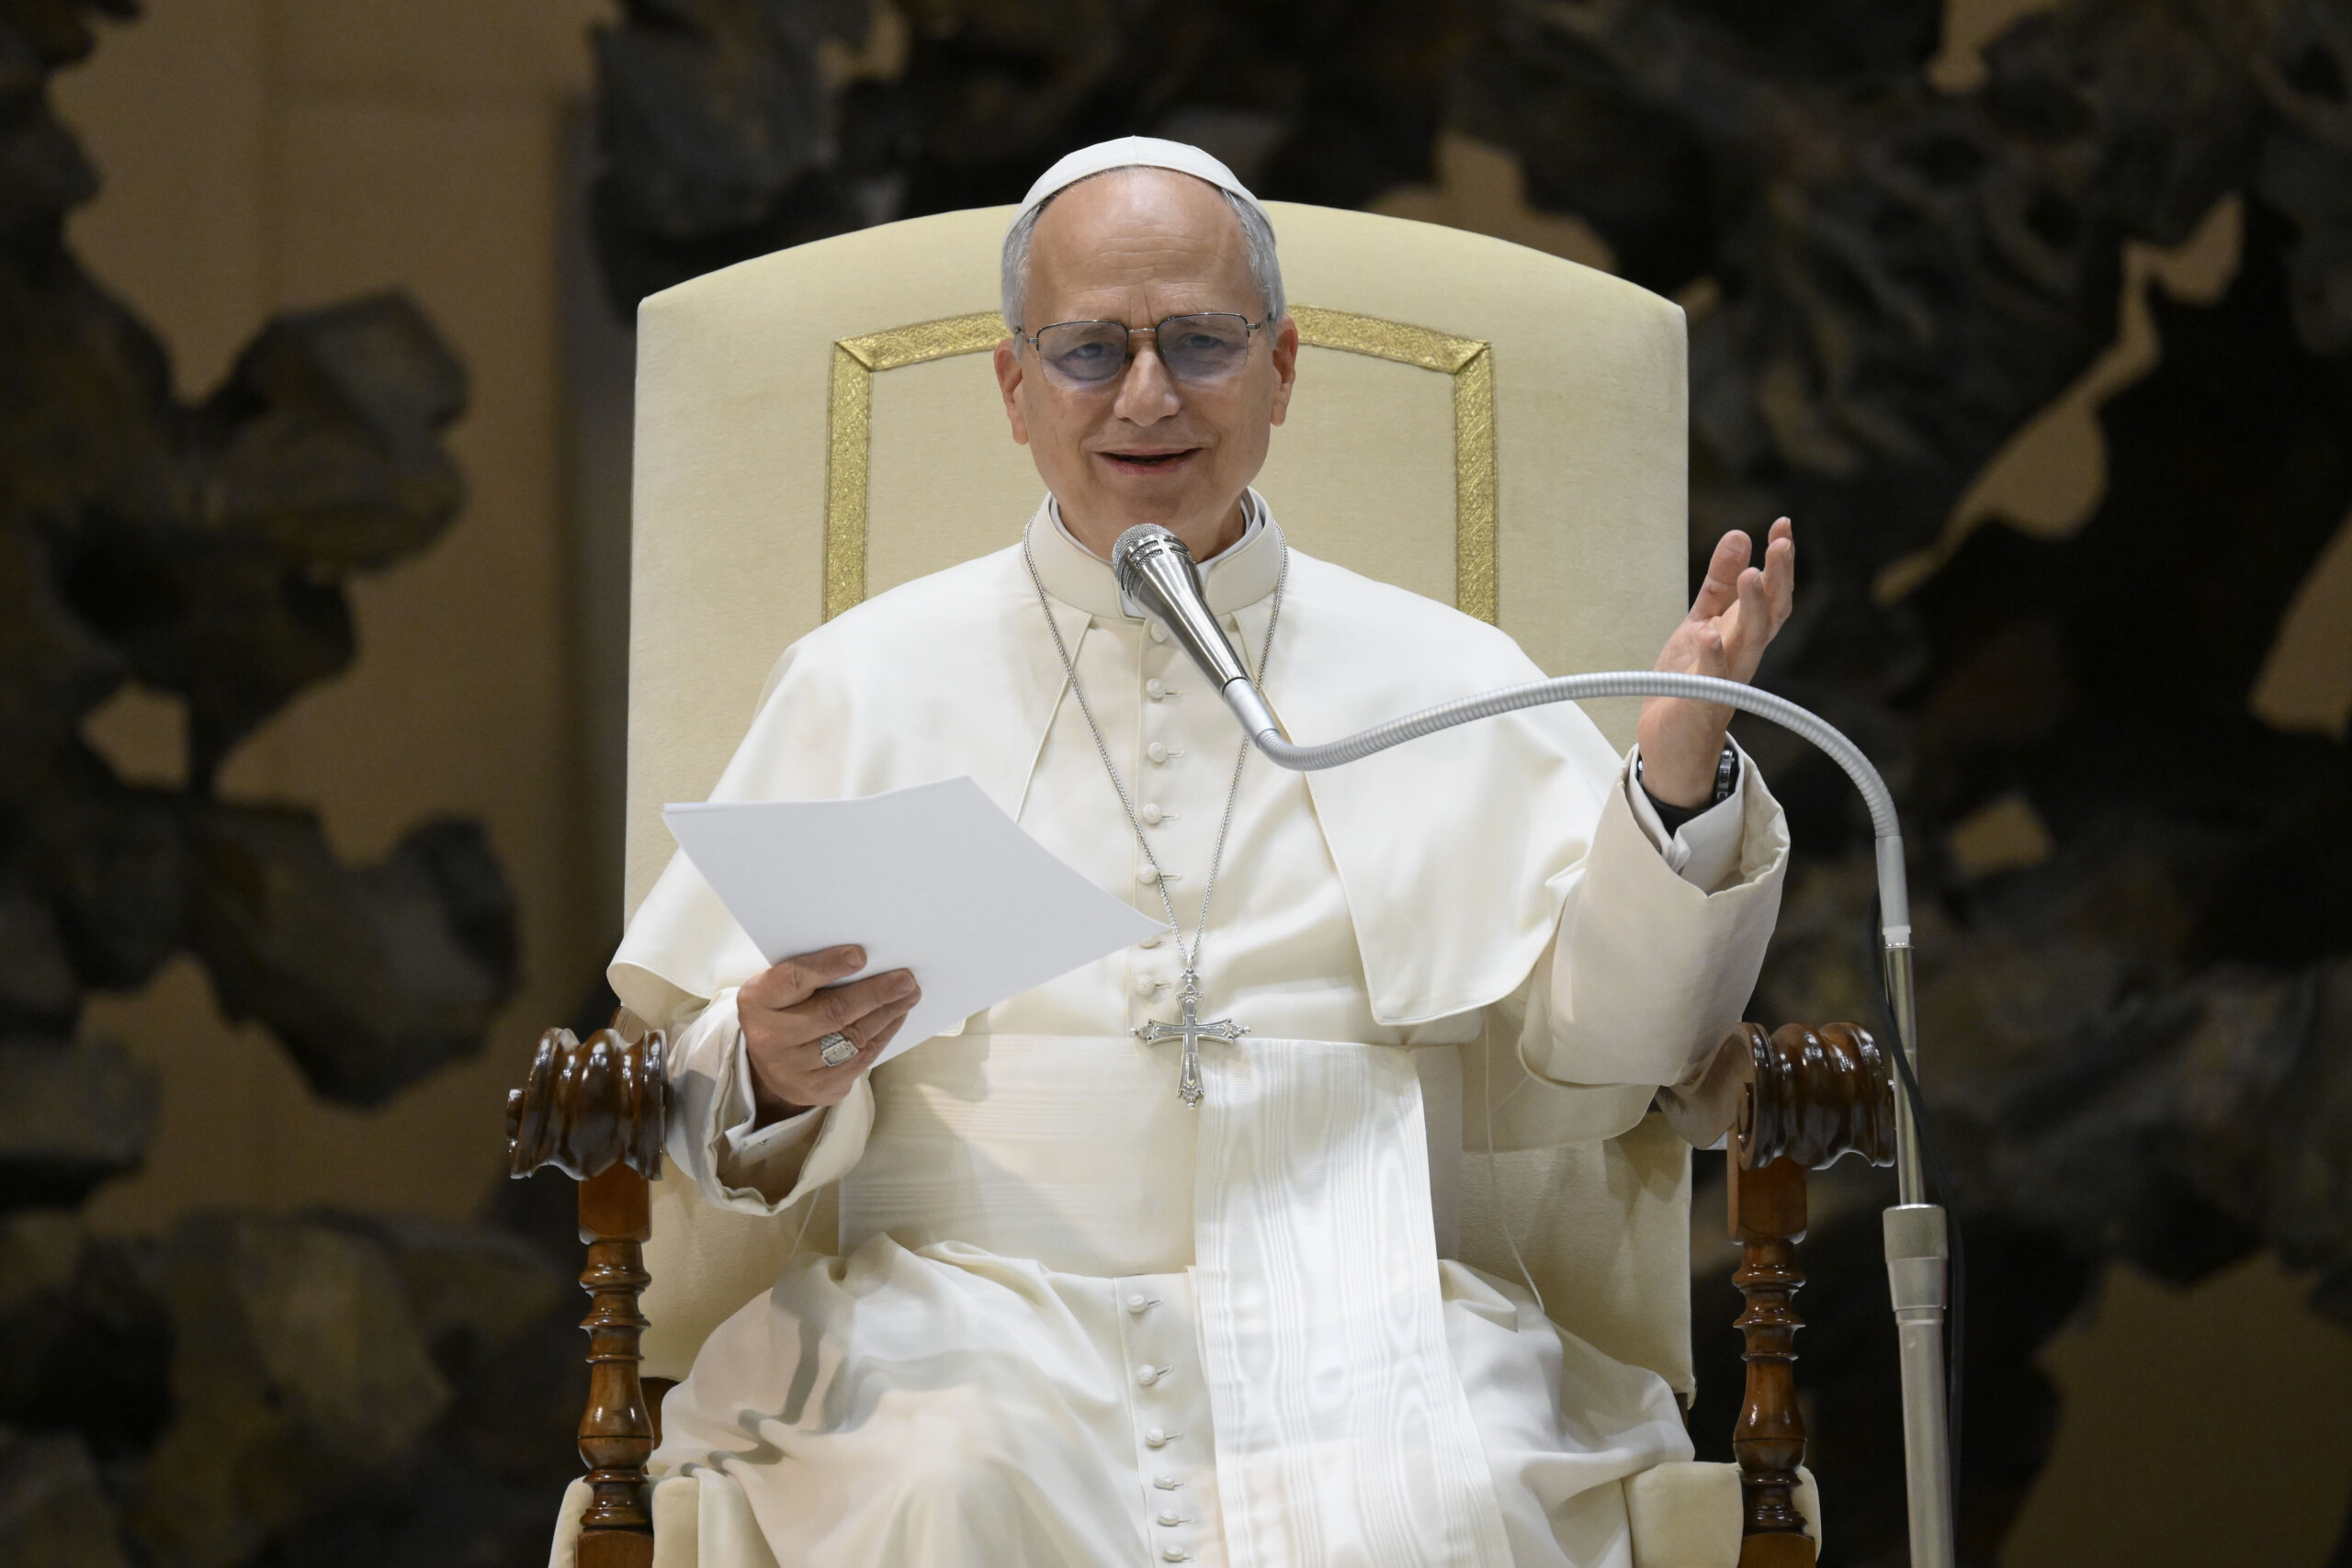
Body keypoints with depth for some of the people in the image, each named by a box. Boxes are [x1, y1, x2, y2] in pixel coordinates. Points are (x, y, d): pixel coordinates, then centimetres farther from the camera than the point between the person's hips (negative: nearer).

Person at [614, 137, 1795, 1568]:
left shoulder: (1448, 684, 15)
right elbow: (707, 1102, 11)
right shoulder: (872, 681, 14)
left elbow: (1589, 1063, 7)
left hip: (1350, 1327, 0)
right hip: (974, 1299, 0)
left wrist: (1678, 772, -6)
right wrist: (777, 1077, -13)